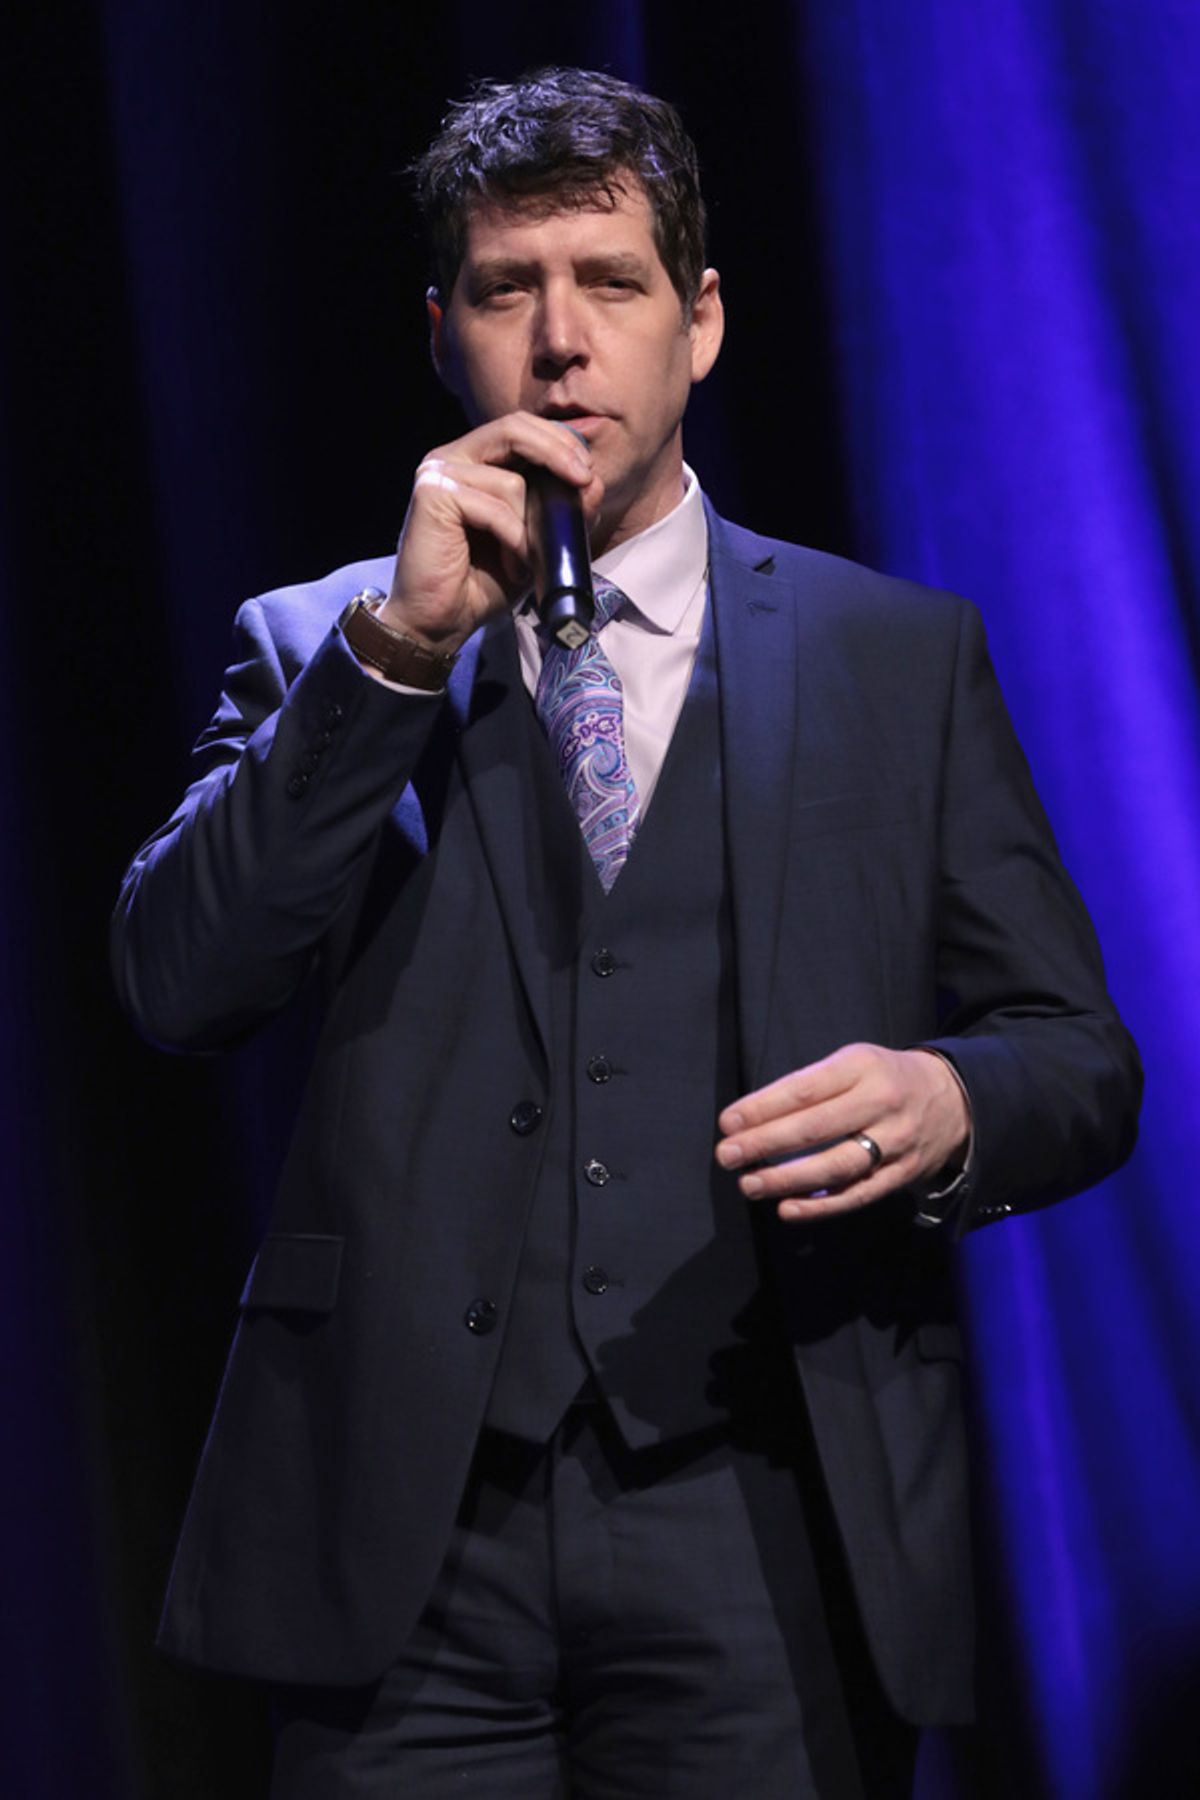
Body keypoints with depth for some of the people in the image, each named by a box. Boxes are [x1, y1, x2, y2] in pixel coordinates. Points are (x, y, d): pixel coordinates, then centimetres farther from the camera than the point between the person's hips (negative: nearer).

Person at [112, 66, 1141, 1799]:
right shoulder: (319, 650, 10)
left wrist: (947, 1104, -14)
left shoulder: (902, 655, 9)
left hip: (762, 1534, 0)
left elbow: (1084, 1061, 9)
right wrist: (399, 641, -11)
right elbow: (177, 985, -4)